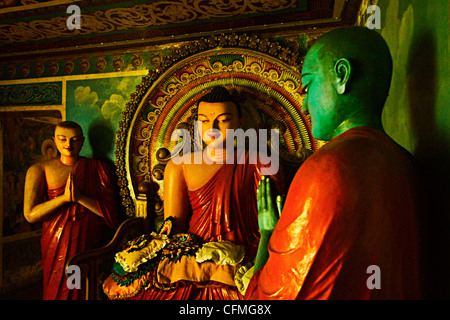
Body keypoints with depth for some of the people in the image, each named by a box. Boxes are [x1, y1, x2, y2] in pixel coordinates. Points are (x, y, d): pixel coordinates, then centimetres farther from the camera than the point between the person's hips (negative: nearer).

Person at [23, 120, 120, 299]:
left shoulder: (98, 168, -1)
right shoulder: (39, 170, 0)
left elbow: (110, 212, -7)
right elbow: (30, 215, -8)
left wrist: (80, 197, -20)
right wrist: (65, 197, -19)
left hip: (90, 244, 0)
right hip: (57, 244, 0)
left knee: (85, 292, 9)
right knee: (58, 291, 12)